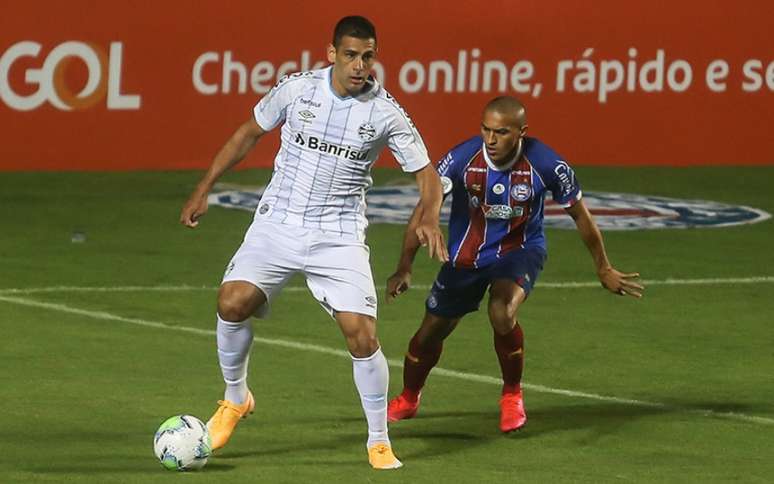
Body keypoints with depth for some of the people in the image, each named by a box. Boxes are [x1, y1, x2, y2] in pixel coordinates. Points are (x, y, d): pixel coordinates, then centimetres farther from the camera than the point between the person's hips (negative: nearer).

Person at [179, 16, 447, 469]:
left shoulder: (386, 113, -7)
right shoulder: (297, 88, -4)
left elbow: (427, 173, 0)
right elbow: (250, 133, 12)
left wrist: (429, 218, -21)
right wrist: (205, 188, 11)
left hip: (339, 236, -1)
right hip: (278, 223, 1)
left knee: (362, 332, -14)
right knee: (233, 301, -18)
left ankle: (379, 441, 5)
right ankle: (236, 398, 10)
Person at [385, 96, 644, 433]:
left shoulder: (545, 165, -23)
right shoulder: (462, 159, -23)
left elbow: (579, 213, -7)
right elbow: (425, 209, -18)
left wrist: (604, 269, 3)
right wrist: (404, 268, -27)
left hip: (519, 250, -2)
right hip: (465, 255, 2)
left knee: (502, 314, -31)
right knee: (432, 331, 9)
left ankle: (512, 396, -3)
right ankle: (408, 399, 42)